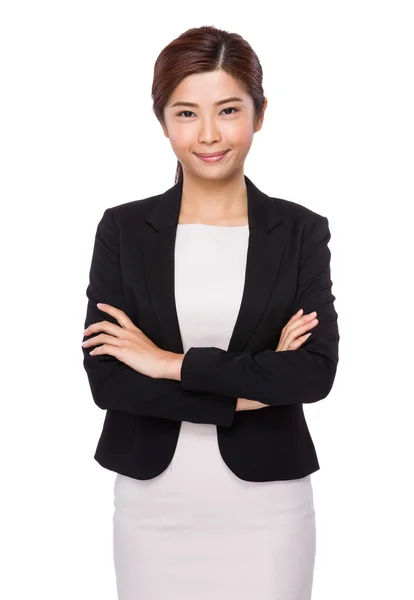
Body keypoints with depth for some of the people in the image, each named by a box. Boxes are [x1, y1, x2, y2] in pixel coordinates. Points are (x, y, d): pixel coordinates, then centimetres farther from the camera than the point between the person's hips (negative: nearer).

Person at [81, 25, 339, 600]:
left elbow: (317, 370, -13)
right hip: (153, 504, 1)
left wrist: (172, 363, -15)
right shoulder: (123, 229, -2)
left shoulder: (302, 231, -2)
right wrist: (251, 389, -13)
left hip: (266, 503, 0)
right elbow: (104, 378, -9)